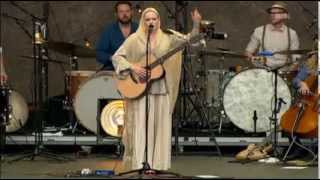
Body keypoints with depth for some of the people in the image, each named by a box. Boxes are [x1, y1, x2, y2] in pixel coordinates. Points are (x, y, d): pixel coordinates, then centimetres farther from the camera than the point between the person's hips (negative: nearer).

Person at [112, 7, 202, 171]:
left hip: (162, 90, 3)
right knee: (140, 126, -5)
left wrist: (196, 25, -12)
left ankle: (157, 165, 14)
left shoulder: (168, 37, 7)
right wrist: (133, 67, -15)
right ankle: (139, 166, -2)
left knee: (160, 127, 5)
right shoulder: (134, 39, 1)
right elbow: (117, 57, -1)